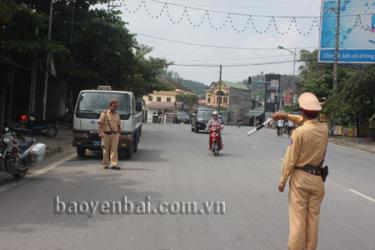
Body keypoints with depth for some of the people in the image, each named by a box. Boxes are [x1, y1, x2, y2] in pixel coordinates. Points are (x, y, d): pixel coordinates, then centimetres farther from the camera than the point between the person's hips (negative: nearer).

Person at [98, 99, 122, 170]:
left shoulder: (117, 115, 15)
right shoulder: (104, 114, 0)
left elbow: (119, 125, 20)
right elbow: (100, 124, -4)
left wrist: (119, 133, 13)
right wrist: (100, 133, -13)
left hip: (115, 135, 3)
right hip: (106, 134, -3)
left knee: (114, 149, -5)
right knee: (106, 150, 3)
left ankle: (114, 164, -8)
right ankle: (106, 164, 13)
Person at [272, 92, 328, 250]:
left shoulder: (299, 132, -16)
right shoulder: (324, 129, -1)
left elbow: (290, 159, -14)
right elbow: (308, 122, 20)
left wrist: (283, 180, -4)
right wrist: (286, 116, 15)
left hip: (300, 178, -4)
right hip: (317, 178, 5)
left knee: (298, 218, 2)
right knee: (313, 217, 13)